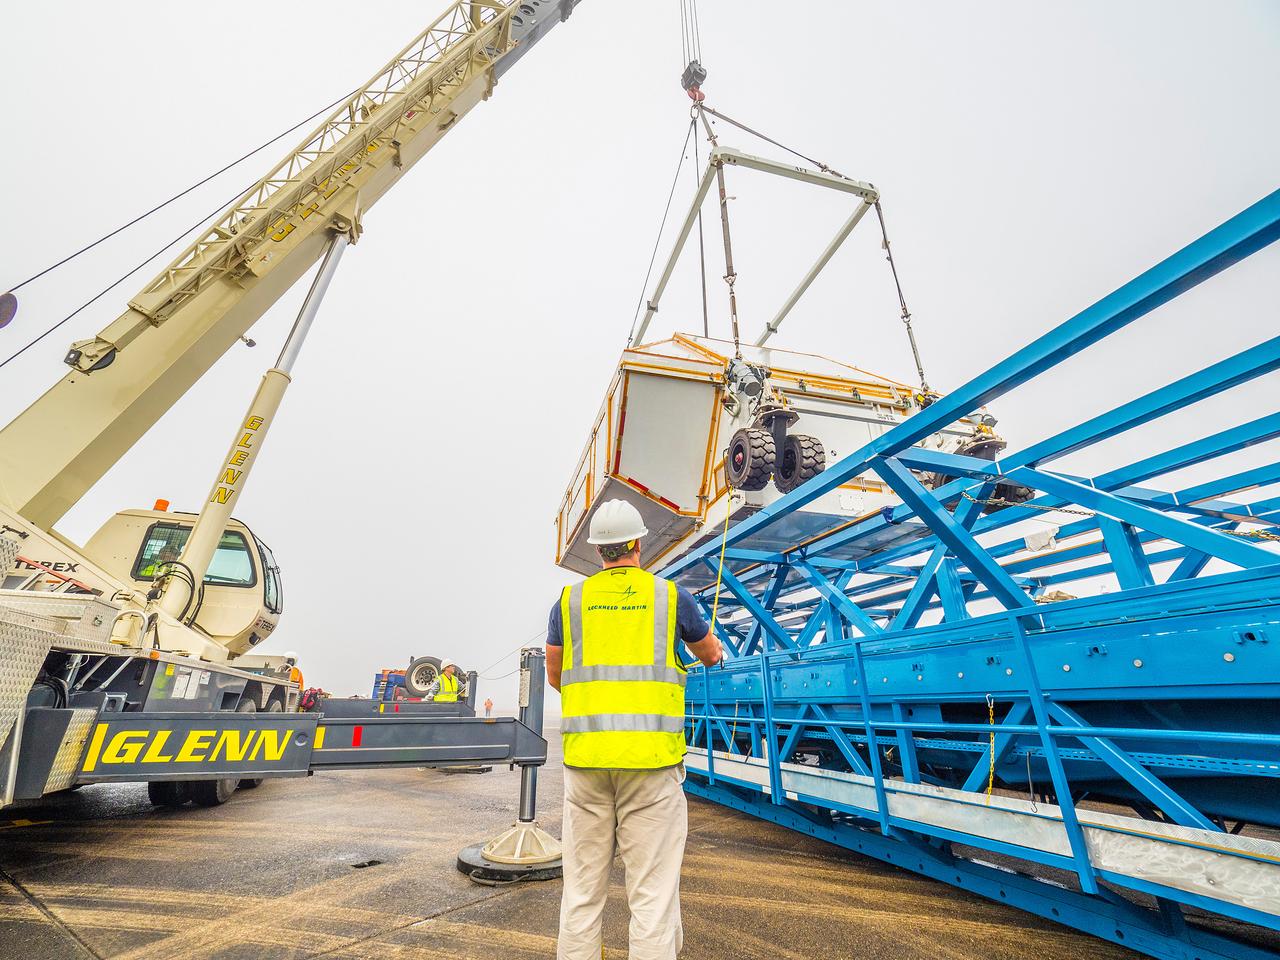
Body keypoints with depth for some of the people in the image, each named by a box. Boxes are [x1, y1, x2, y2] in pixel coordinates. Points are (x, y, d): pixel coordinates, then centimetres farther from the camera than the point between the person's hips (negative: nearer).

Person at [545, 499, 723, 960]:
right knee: (652, 892, 6)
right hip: (651, 755, -2)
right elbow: (711, 655, 18)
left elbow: (555, 676, 16)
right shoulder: (670, 594, 1)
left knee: (582, 890, 15)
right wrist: (711, 654, 42)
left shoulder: (570, 599, 5)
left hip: (585, 754, 2)